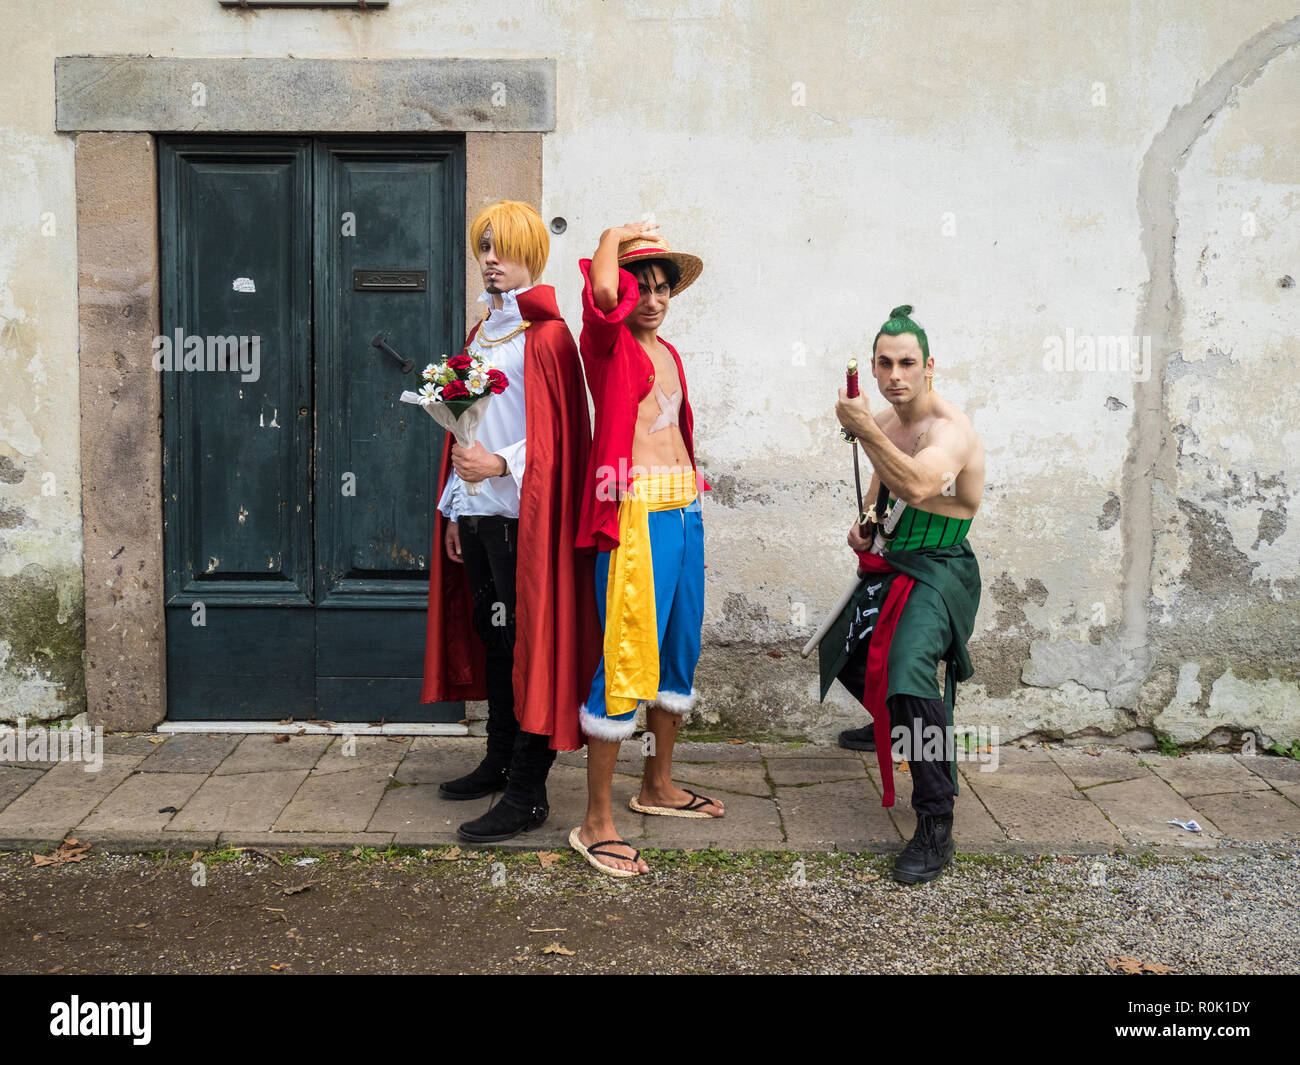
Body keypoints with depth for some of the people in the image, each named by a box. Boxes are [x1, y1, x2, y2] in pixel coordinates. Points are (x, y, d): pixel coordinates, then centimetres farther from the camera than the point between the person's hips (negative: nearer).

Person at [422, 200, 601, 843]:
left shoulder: (546, 334, -7)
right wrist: (453, 507, 17)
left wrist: (499, 464, -22)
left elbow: (559, 432, -13)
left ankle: (528, 794, -1)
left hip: (522, 512, -8)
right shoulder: (480, 335, 18)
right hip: (476, 510, 8)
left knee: (529, 641, -5)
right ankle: (500, 761, 27)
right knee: (493, 636, 15)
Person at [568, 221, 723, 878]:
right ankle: (596, 824, -3)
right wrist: (615, 236, -8)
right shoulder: (611, 344, -5)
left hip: (684, 504, 9)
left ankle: (659, 786, 34)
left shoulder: (667, 352, 20)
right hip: (638, 509, -9)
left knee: (680, 651, 16)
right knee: (627, 658, -9)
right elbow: (602, 291, -28)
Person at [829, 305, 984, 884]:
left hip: (938, 572, -9)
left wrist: (863, 429, -43)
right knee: (839, 647, 27)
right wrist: (864, 523, 7)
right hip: (890, 565, 9)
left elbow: (917, 486, -43)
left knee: (908, 668, -33)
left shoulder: (950, 428, -22)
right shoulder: (885, 421, 5)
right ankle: (891, 726, 59)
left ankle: (935, 827, -29)